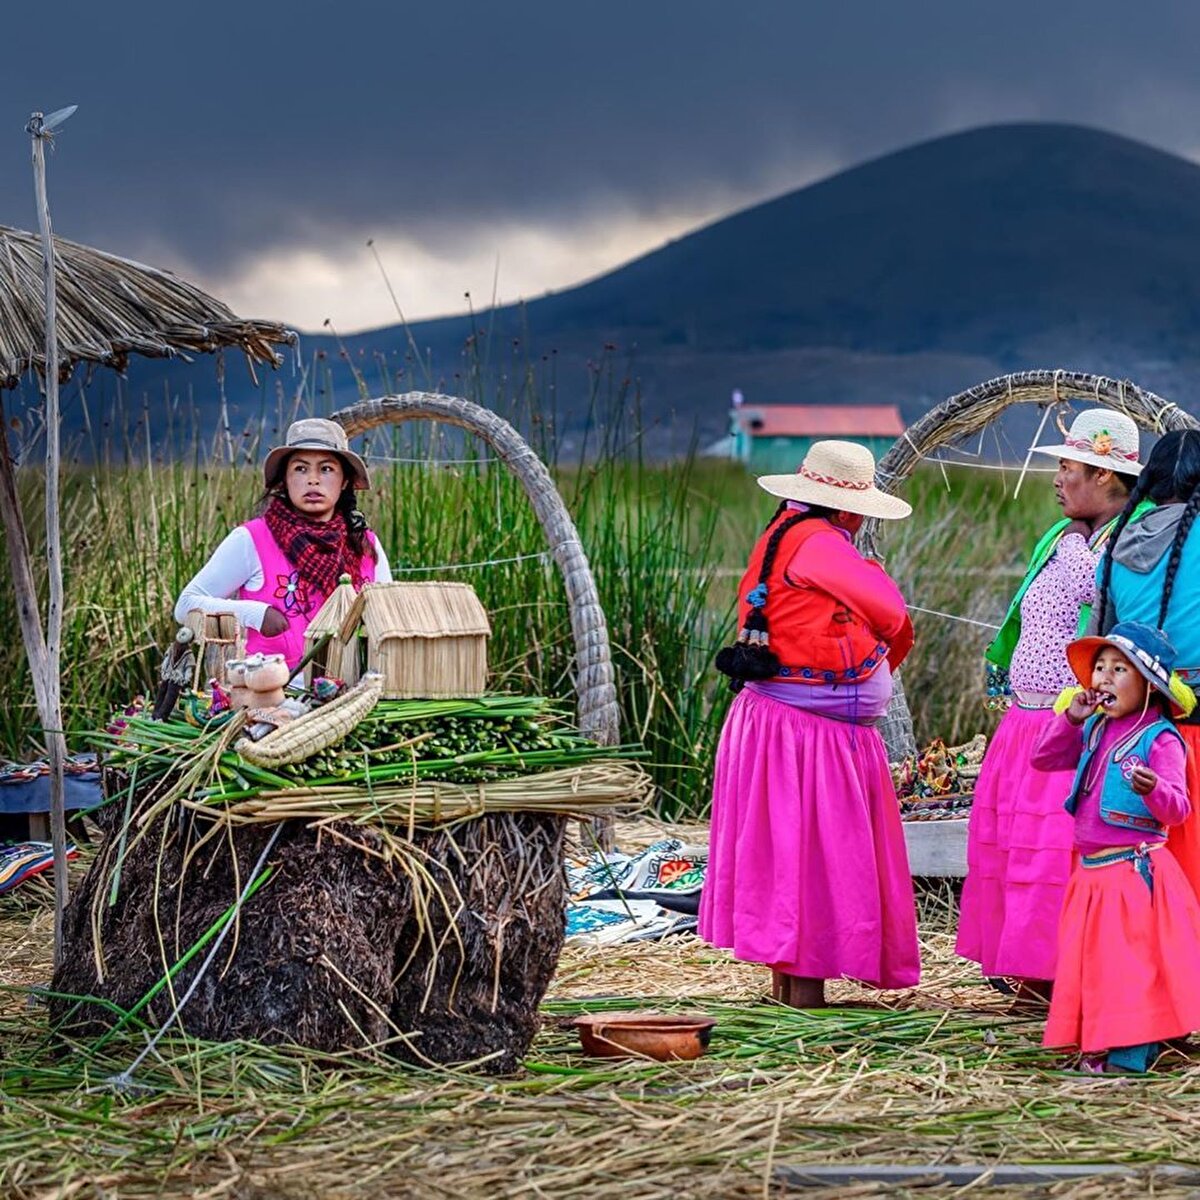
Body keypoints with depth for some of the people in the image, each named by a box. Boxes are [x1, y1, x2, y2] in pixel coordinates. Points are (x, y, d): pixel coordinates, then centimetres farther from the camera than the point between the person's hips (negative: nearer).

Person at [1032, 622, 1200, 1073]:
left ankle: (1130, 1052, -3)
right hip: (1092, 871, 8)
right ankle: (1098, 1045, 19)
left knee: (1132, 963, -7)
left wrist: (1154, 790, -40)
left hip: (1135, 870, -8)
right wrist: (1071, 718, 3)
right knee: (1092, 960, 11)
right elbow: (1044, 759, 16)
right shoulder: (1094, 731, 11)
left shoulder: (1159, 740, -12)